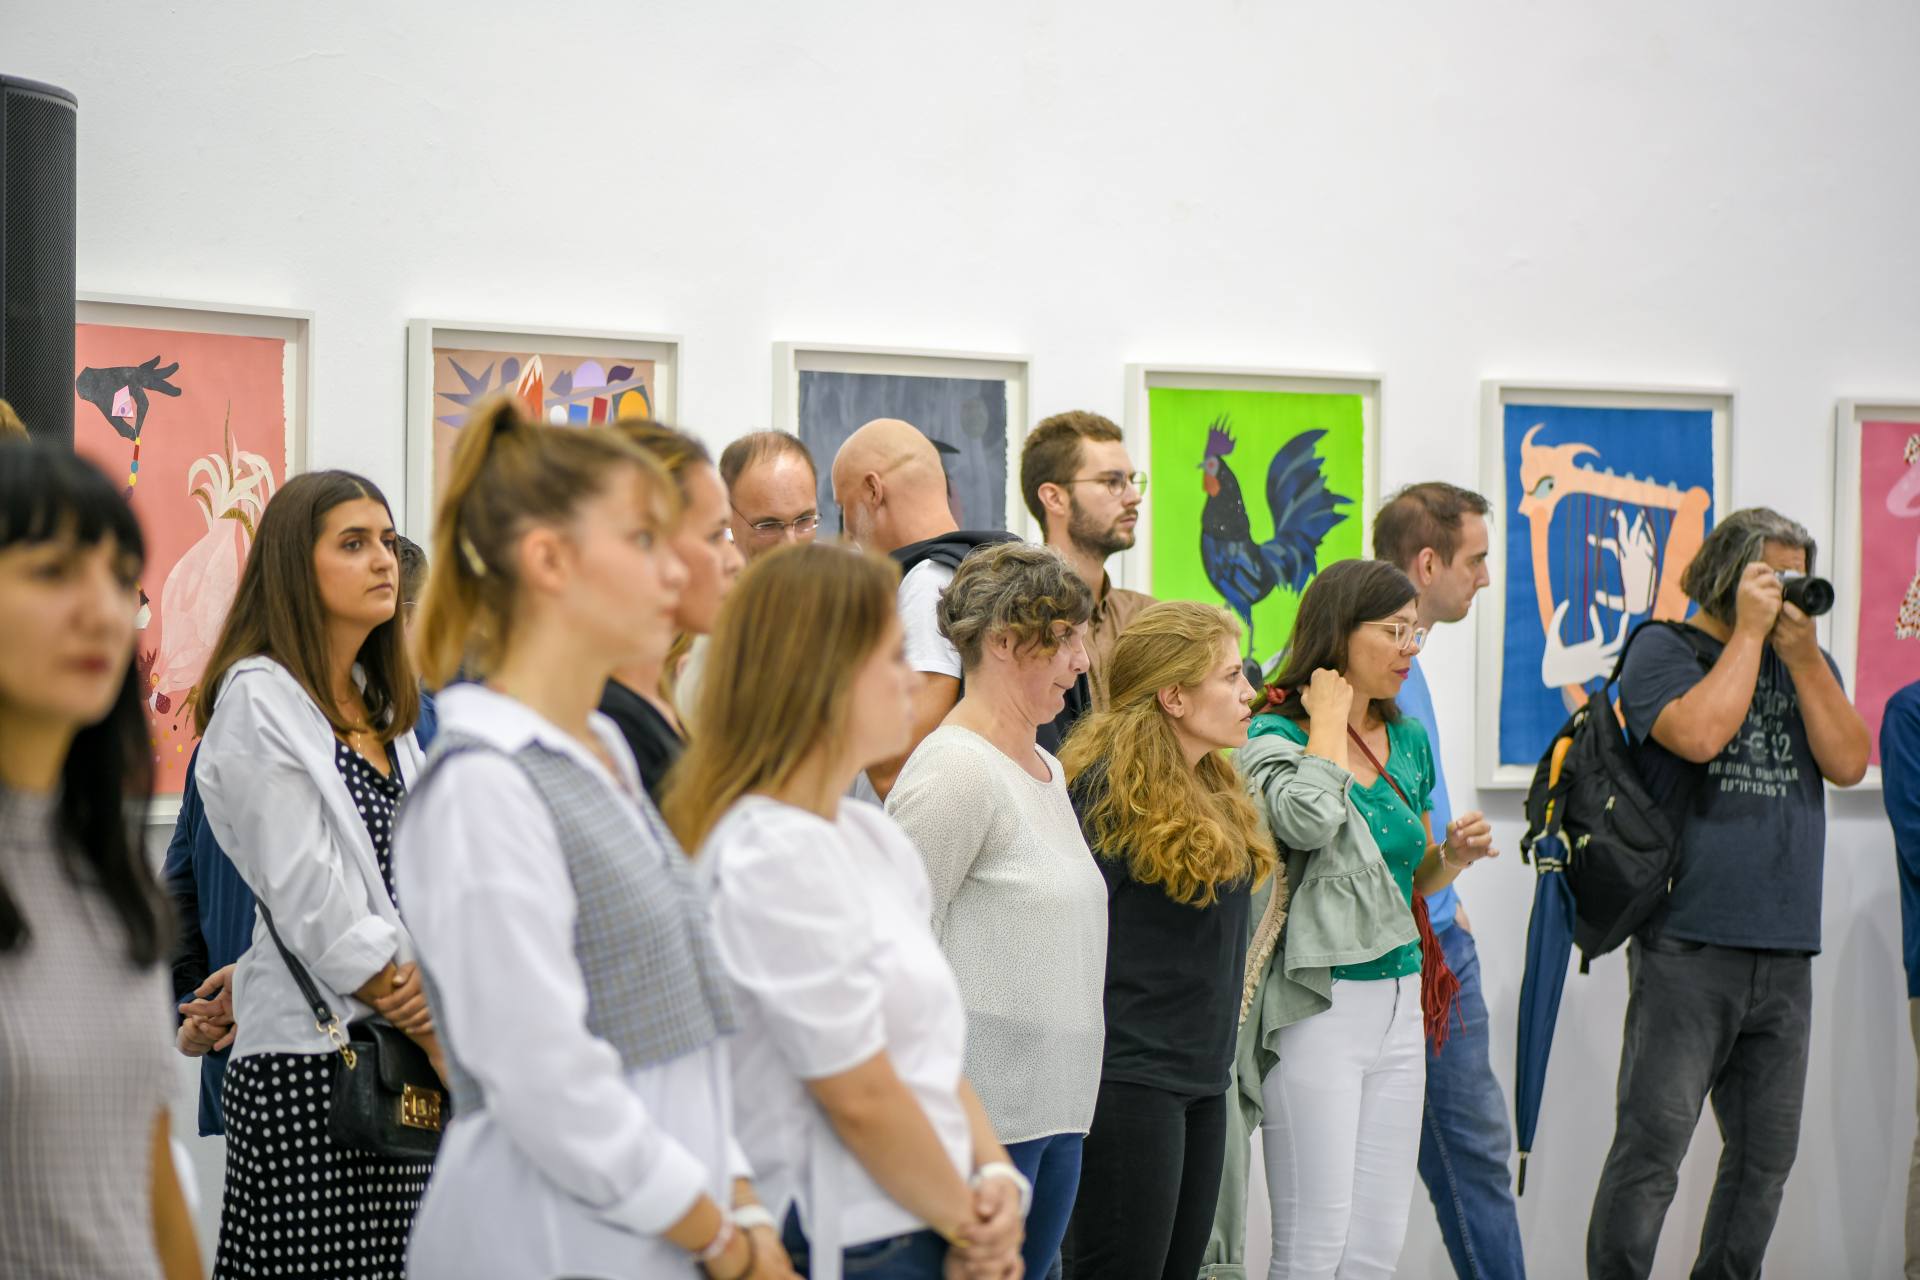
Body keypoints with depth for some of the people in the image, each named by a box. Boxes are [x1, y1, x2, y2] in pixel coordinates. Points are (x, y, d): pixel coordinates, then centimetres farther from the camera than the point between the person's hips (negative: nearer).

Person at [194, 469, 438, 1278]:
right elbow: (307, 900, -11)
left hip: (401, 1051, 7)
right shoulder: (259, 702, -7)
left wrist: (433, 968, -7)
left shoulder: (382, 703, 16)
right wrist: (426, 1024, -8)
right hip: (309, 1054, -7)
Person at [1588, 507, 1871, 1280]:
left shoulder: (1808, 661, 18)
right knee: (1652, 1147, -9)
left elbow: (1849, 764, 3)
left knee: (1765, 1157, 9)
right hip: (1689, 947, -6)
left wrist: (1799, 652, -3)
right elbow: (1699, 734, -19)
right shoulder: (1664, 650, 1)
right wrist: (1750, 632, -9)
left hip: (1785, 954, 6)